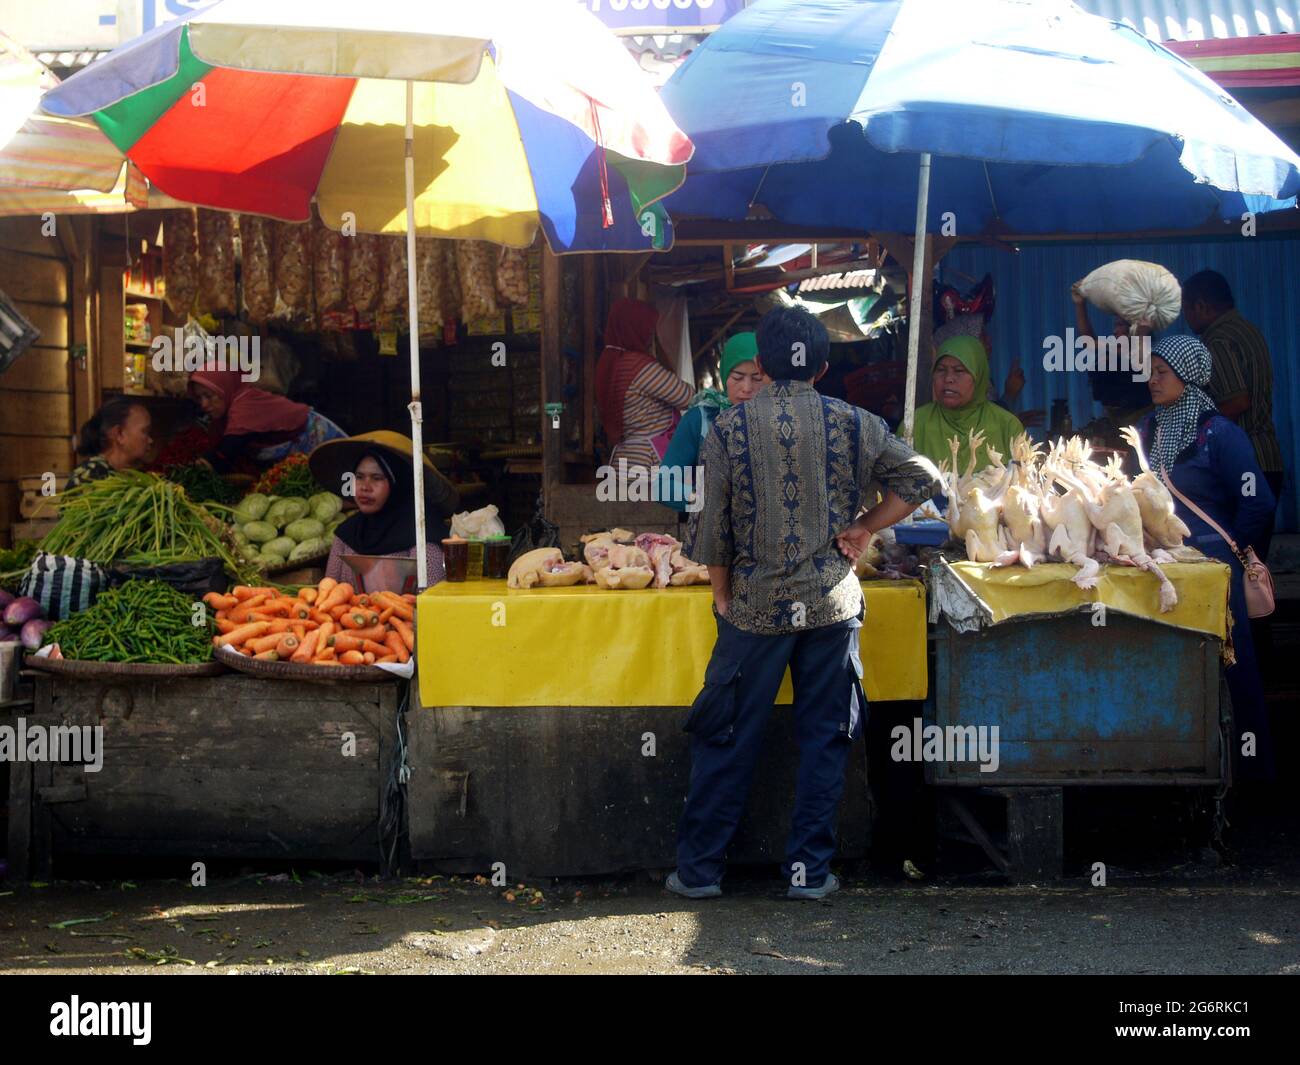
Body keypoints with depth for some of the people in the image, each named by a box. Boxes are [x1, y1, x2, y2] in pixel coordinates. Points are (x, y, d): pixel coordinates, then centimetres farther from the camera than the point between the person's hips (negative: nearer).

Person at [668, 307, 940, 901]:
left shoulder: (730, 428, -4)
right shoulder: (851, 424, -1)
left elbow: (713, 525, -2)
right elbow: (921, 477, 0)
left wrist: (723, 595, 10)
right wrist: (863, 528, 4)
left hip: (756, 606, -1)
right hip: (833, 603, 1)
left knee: (726, 739, 8)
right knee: (824, 739, 10)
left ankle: (699, 869, 14)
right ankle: (809, 869, 13)